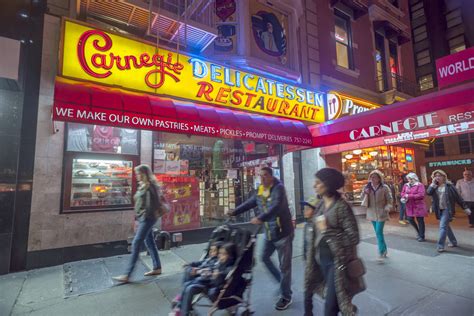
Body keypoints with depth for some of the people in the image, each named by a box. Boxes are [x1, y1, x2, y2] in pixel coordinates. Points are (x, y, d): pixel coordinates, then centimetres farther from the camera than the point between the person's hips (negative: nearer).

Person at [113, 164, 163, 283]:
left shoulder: (150, 186, -15)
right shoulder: (142, 186, 13)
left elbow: (151, 204, -20)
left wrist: (145, 215, -15)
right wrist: (138, 215, 10)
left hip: (147, 218, -10)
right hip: (143, 218, 10)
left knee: (136, 244, -6)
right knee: (149, 242, 14)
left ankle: (127, 275, 2)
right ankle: (157, 268, 25)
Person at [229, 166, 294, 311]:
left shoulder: (278, 188, -18)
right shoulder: (260, 191, 5)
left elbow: (276, 207, -33)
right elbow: (249, 203, 13)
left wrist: (260, 218, -44)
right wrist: (234, 212, 7)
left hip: (283, 232, -8)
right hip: (269, 232, 8)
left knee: (284, 265, 4)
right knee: (264, 257, 19)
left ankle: (286, 297, 22)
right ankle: (282, 281, 40)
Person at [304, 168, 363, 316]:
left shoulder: (341, 206, -16)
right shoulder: (320, 205, 4)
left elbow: (353, 236, -18)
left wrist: (327, 230, -19)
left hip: (337, 261, -7)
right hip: (321, 258, 7)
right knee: (332, 297, 22)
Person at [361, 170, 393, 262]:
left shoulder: (384, 188, -7)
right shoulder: (367, 188, 1)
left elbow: (389, 200, -2)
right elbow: (364, 202, 2)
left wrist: (386, 209, -16)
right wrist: (366, 194, -16)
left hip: (381, 214, -4)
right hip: (372, 213, 4)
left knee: (379, 232, -10)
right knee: (378, 233, 14)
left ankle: (381, 253, 0)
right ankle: (384, 249, 32)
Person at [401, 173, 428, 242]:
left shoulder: (420, 185, -11)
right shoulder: (406, 185, 7)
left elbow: (421, 195, -20)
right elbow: (402, 193, 14)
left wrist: (409, 196, -21)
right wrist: (404, 197, -9)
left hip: (418, 206, -5)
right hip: (410, 206, 6)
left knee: (420, 221, 4)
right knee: (410, 219, 9)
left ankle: (421, 236, 17)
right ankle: (418, 231, 36)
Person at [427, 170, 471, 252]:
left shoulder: (449, 186, -6)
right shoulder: (434, 186, 5)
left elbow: (458, 197, -2)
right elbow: (428, 192, -13)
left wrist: (465, 207, 0)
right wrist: (433, 183, -12)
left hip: (447, 209, -5)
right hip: (439, 210, 5)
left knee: (443, 227, -11)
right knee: (446, 226, 18)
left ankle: (441, 246, -8)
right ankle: (454, 242, 36)